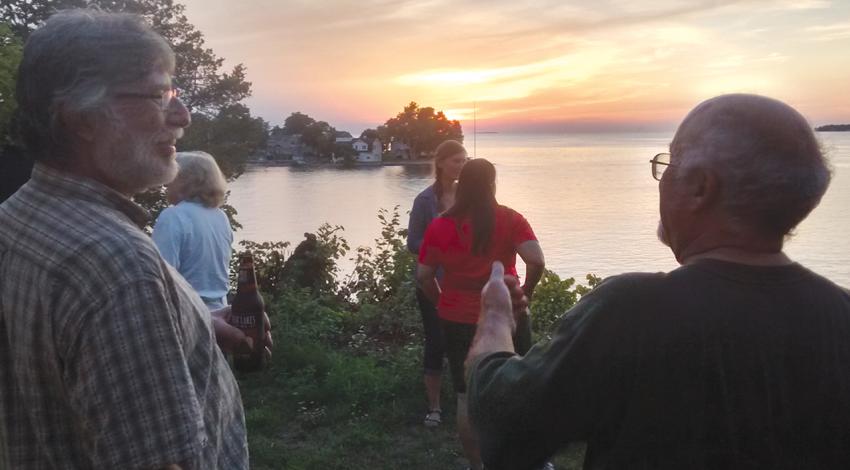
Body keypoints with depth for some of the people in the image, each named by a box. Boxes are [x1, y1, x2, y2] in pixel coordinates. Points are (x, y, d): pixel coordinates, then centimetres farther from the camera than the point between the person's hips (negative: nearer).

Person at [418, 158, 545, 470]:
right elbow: (537, 262, -18)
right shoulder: (510, 220, -8)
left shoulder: (441, 225, -4)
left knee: (467, 396, 13)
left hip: (457, 319, 1)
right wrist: (525, 294, -3)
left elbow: (423, 276, -2)